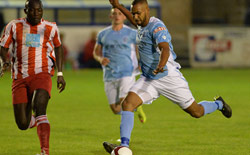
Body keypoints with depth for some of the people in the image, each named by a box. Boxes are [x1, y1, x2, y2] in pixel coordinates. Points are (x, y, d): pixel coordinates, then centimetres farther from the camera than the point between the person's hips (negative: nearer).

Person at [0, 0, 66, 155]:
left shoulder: (50, 28, 5)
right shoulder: (15, 26, 4)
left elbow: (58, 48, 21)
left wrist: (60, 74, 16)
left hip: (42, 75, -2)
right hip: (20, 78, 2)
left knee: (39, 107, -30)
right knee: (23, 124, -2)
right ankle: (34, 121, 39)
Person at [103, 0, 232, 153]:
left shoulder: (157, 26, -20)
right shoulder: (142, 25, 6)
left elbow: (165, 49, -38)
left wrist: (161, 65, -57)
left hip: (169, 77, -7)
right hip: (148, 79, 7)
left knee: (196, 112, 5)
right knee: (127, 103, -17)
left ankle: (218, 104, 37)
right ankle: (124, 145, -22)